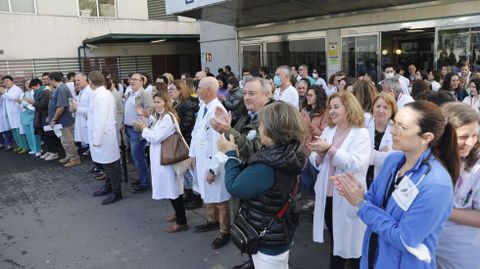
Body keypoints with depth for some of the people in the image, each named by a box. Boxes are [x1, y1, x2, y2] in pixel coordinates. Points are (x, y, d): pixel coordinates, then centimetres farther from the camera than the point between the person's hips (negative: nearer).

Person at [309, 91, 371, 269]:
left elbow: (356, 164, -25)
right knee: (335, 243, 22)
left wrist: (330, 149, -26)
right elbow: (316, 163, 7)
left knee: (350, 244, 10)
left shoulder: (361, 134, -10)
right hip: (327, 196, 5)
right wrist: (320, 154, -15)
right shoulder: (328, 130, 6)